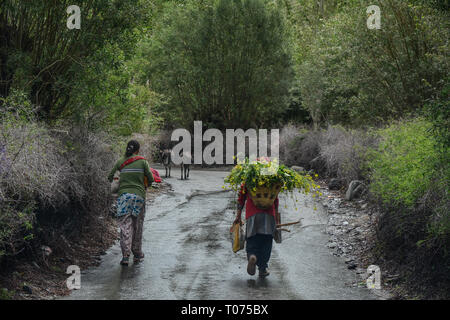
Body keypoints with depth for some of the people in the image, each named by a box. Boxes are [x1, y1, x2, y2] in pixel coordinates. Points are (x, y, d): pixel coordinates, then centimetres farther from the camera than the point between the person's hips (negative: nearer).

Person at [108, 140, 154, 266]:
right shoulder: (142, 161, 2)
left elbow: (110, 176, 10)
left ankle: (125, 256, -12)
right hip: (139, 194, 0)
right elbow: (150, 179, 1)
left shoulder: (120, 162, 6)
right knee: (137, 226, 10)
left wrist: (112, 180, 32)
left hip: (124, 195, 1)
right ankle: (137, 255, 19)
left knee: (125, 225, -2)